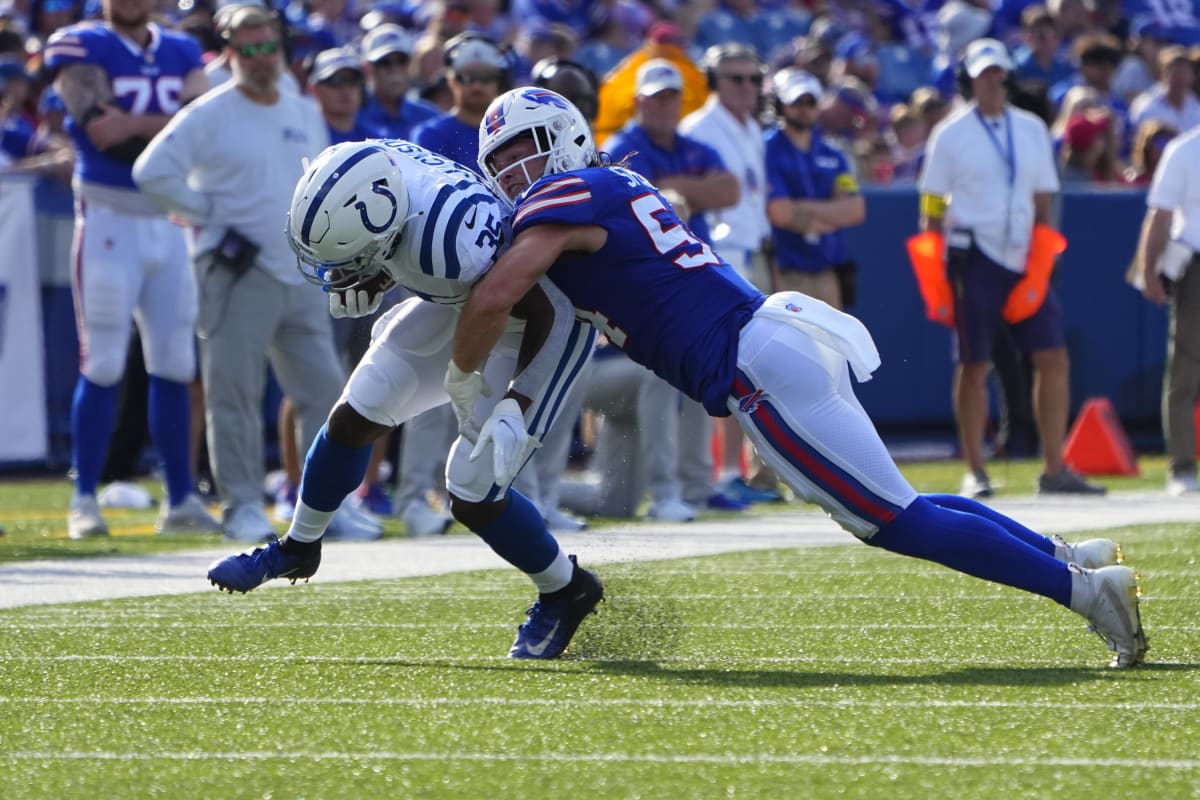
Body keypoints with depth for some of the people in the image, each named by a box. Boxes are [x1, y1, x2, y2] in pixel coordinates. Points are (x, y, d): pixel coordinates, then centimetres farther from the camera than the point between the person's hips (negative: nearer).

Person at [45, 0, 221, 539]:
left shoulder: (181, 54, 12)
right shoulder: (82, 48, -4)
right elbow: (101, 130, -17)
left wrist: (135, 124, -18)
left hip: (169, 224, 5)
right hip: (108, 220, -5)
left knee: (175, 367, 6)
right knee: (103, 366, -5)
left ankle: (180, 500, 12)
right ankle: (84, 501, 2)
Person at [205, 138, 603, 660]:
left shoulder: (449, 243, -43)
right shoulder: (376, 169, -24)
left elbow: (541, 313, -29)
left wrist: (514, 408, -35)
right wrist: (369, 285, -17)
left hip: (535, 323, -7)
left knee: (473, 498, -7)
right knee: (354, 418, 7)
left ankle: (564, 593, 19)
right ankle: (298, 547, 30)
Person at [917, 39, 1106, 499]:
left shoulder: (1032, 130, 11)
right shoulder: (950, 135, -1)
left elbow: (1042, 202, 14)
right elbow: (932, 210, -1)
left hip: (1025, 262, 4)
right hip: (975, 260, -4)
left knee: (1053, 359, -3)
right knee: (974, 367, -2)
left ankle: (1055, 469, 1)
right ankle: (974, 473, 5)